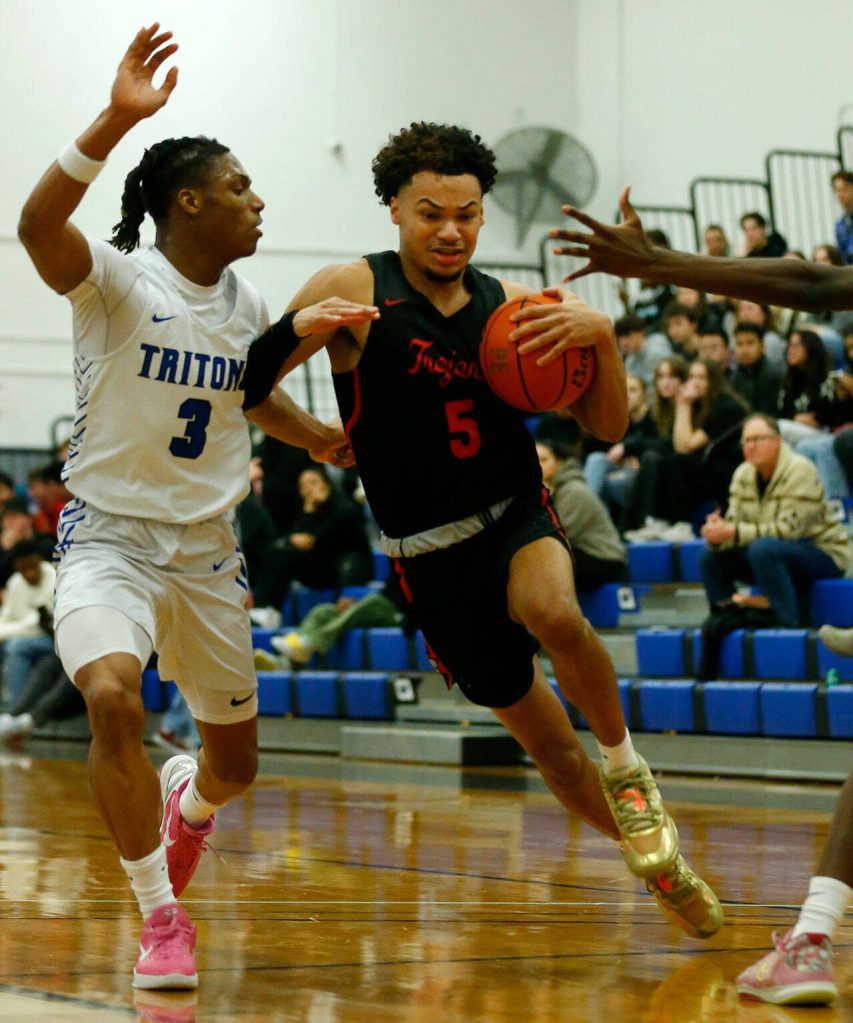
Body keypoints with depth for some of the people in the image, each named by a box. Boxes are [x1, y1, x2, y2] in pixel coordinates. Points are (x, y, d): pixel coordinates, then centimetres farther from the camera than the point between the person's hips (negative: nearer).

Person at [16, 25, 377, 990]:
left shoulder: (246, 305, 5)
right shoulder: (116, 278, -13)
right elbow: (37, 224, -35)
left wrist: (314, 434, 5)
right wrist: (117, 119, -45)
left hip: (207, 547, 6)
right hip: (109, 536, -5)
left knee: (235, 762, 12)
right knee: (113, 701, -32)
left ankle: (188, 797, 53)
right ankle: (162, 920, -15)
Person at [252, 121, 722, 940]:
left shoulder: (508, 306, 1)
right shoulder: (355, 293, -9)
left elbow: (606, 428, 1)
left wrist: (601, 337, -16)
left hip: (518, 513, 0)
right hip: (431, 553, 0)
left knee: (554, 614, -35)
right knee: (538, 733, 9)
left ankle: (625, 760, -10)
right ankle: (660, 864, 29)